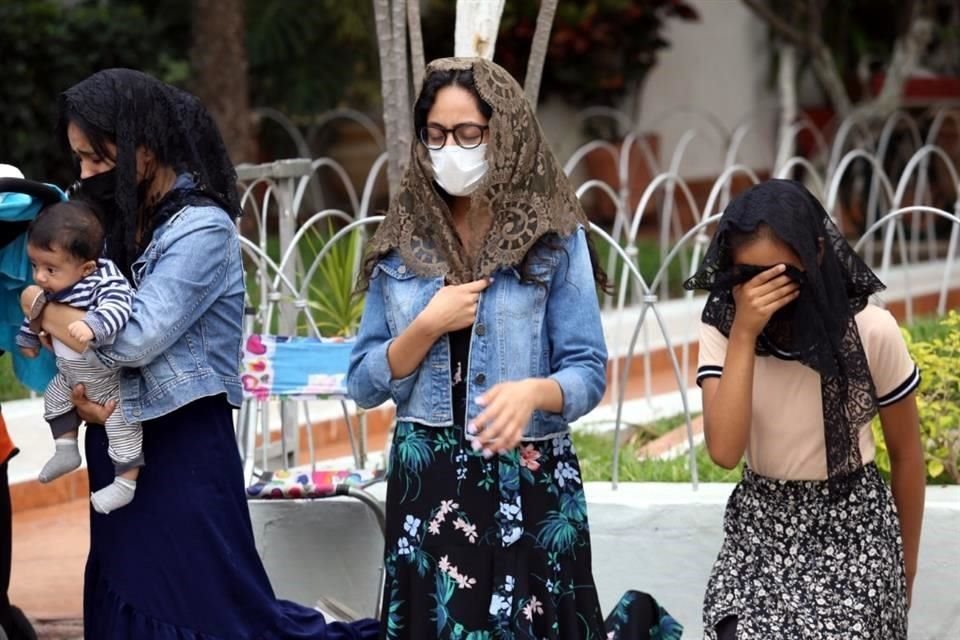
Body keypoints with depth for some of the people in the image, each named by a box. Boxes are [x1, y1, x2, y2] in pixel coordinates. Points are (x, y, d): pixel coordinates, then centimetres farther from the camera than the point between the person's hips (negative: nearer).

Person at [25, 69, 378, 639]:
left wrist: (44, 310, -10)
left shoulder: (202, 229, -16)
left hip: (184, 448, -8)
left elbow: (135, 338, -23)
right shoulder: (125, 220, 8)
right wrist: (79, 390, -12)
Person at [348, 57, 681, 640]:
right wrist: (428, 326, -12)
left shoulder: (555, 240, -3)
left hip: (530, 481, -3)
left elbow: (588, 373, -6)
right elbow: (363, 384, 4)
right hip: (427, 480, 3)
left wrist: (532, 391, -26)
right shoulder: (402, 243, 5)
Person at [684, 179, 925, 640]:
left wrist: (905, 567, 8)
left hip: (853, 529, -1)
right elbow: (724, 451, -22)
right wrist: (743, 334, -27)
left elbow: (906, 454, 0)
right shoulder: (720, 330, -9)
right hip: (760, 529, 2)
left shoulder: (871, 331, -14)